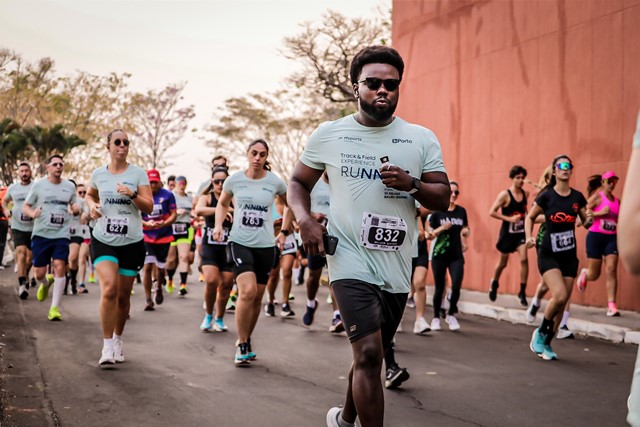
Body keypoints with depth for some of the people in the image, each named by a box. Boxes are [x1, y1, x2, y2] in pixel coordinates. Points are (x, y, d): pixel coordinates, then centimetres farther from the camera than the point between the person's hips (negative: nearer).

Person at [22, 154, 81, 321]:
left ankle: (55, 308, -7)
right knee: (39, 273, 3)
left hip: (61, 234, 0)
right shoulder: (38, 185, 1)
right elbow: (25, 207, 5)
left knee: (59, 267, -14)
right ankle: (45, 283, 42)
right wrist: (33, 213, -17)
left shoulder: (70, 186, 6)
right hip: (41, 233, 0)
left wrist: (76, 209, -4)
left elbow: (73, 205, 20)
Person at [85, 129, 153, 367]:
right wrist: (91, 205, 3)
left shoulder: (138, 174, -2)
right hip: (103, 240, 0)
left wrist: (132, 194, -24)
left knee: (123, 296, 8)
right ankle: (107, 347, -11)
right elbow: (89, 195, 25)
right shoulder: (98, 174, 5)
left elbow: (149, 207, -7)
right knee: (109, 289, -19)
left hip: (132, 242, 0)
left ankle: (118, 340, 32)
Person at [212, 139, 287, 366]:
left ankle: (247, 341, 29)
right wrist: (218, 225, 2)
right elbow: (222, 204, 18)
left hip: (265, 246, 2)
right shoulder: (234, 179, -1)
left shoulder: (275, 182, -2)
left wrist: (284, 232, 11)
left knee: (257, 297, 8)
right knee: (247, 291, -20)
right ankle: (241, 345, -5)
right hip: (240, 242, -2)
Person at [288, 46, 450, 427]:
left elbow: (443, 199, 3)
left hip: (397, 267, 3)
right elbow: (298, 183, 12)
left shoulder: (422, 139, 4)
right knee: (369, 353, -18)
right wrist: (305, 219, -8)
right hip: (352, 262, -3)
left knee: (371, 355, 18)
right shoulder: (329, 134, 2)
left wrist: (412, 184, -17)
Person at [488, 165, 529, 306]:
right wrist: (509, 219, -21)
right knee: (503, 263, 13)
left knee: (524, 259, -15)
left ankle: (522, 292, -7)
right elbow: (492, 212, -15)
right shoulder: (505, 195, -13)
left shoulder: (525, 194, 2)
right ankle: (494, 283, 42)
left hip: (521, 232, 3)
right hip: (507, 233, -3)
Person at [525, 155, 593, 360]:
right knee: (559, 295, -20)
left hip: (569, 256, 4)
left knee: (562, 301, 5)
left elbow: (586, 223, 12)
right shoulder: (546, 196, -8)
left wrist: (589, 220, -11)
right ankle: (540, 332, 4)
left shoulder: (577, 197, 2)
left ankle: (546, 344, 19)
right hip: (548, 255, -4)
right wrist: (529, 237, -12)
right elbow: (530, 217, 4)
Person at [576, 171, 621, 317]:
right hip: (596, 236, -4)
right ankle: (584, 273, 41)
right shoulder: (597, 196, -4)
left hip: (612, 238, 4)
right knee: (594, 274, 3)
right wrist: (601, 212, -20)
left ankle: (611, 306, -12)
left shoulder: (617, 201, 13)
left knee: (611, 270, -12)